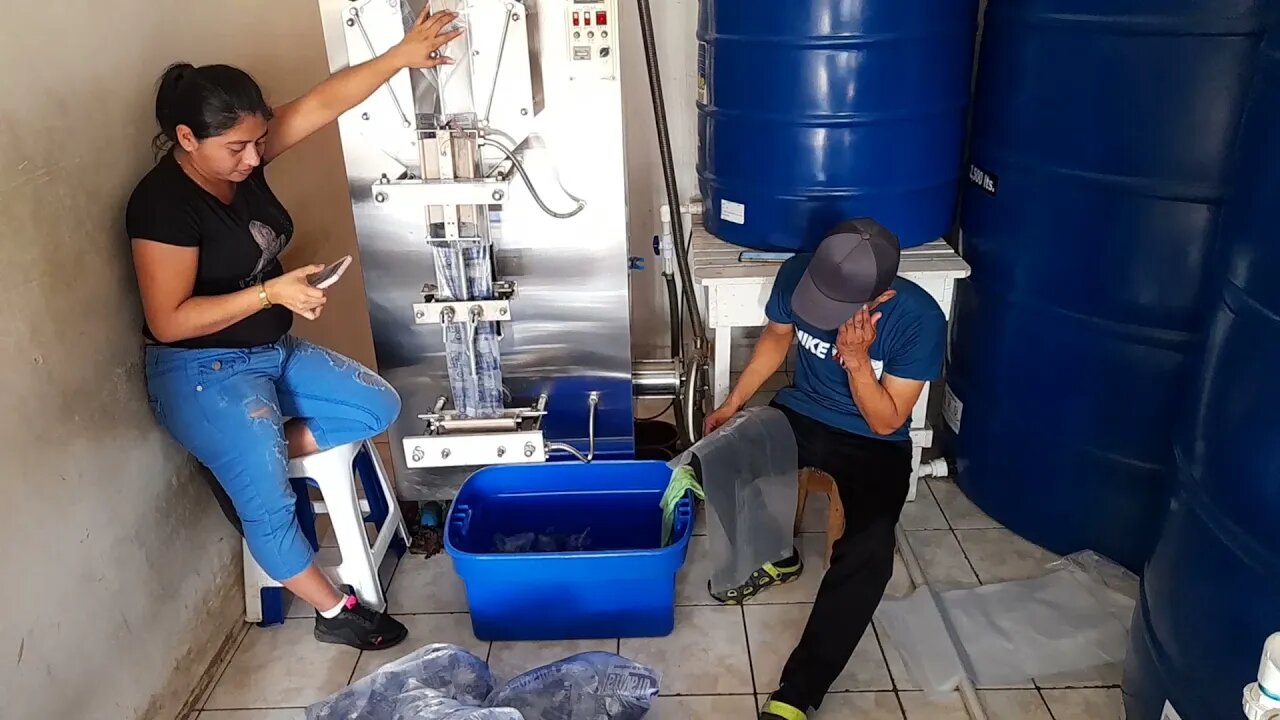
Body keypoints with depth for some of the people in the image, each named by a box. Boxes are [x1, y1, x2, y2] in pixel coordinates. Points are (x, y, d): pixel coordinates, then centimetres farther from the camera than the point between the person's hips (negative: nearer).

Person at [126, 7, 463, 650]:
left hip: (275, 351, 8)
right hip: (203, 374, -8)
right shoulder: (162, 204, -22)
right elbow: (168, 321, -23)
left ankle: (243, 460, 6)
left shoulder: (242, 153, -3)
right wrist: (271, 292, -29)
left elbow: (322, 103, -8)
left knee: (380, 406, 1)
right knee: (270, 504, -10)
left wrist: (401, 55, -17)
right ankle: (335, 611, 11)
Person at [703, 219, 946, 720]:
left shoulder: (920, 320, -27)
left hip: (873, 443, -3)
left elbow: (886, 422, -20)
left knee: (866, 555, -28)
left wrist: (855, 358, -34)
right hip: (801, 412, 4)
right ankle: (776, 557, 7)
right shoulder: (798, 274, -18)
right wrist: (734, 402, 2)